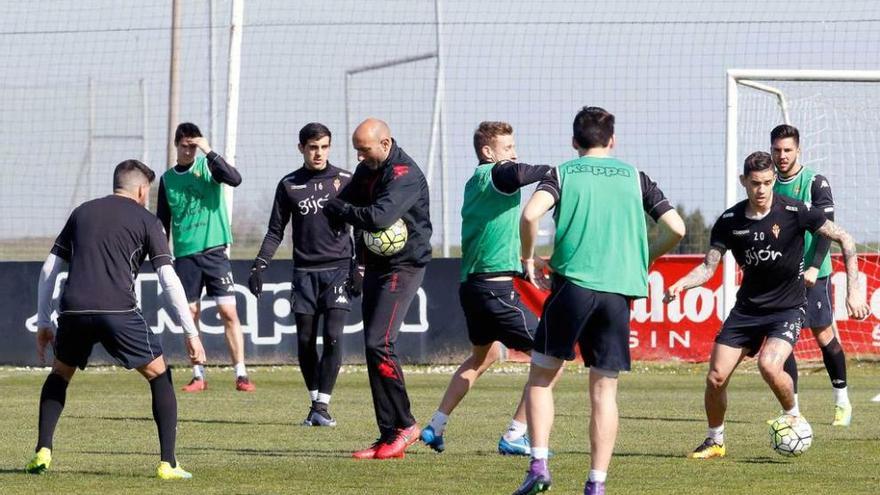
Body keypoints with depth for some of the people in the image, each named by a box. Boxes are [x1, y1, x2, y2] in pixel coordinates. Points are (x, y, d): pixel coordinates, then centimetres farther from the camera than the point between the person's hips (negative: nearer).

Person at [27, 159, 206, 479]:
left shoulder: (82, 212, 23)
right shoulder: (145, 220, 11)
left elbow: (49, 269, 20)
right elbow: (169, 280, 3)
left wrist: (43, 322, 25)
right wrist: (191, 333, 3)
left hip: (74, 310, 3)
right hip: (118, 310, -3)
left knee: (59, 374, 28)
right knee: (159, 375, 12)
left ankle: (43, 452, 14)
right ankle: (167, 463, 2)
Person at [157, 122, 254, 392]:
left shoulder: (207, 166, 0)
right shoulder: (167, 179, 9)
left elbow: (235, 179, -20)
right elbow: (162, 221, 14)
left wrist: (209, 152, -24)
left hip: (214, 251, -3)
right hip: (185, 255, 3)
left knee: (228, 311, -8)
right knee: (191, 315, 2)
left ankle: (241, 375, -7)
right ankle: (198, 376, 9)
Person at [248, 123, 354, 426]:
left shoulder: (344, 181, 3)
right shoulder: (289, 185, 7)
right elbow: (275, 231, 12)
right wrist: (259, 266, 1)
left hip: (338, 269, -2)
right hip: (305, 272, 2)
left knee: (333, 336, -13)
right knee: (305, 341, 2)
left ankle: (322, 405, -10)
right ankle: (315, 403, 14)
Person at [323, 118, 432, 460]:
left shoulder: (405, 175, -17)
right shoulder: (367, 170, 12)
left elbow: (379, 217, -30)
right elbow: (337, 208, 13)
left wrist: (338, 209, -15)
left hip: (403, 267, -9)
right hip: (376, 266, 9)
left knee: (379, 344, -17)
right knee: (374, 347, 6)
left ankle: (404, 425, -7)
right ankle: (389, 435, 8)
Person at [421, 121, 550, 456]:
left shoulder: (475, 183, 17)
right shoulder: (494, 175, -10)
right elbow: (516, 174, -33)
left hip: (472, 286, 10)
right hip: (496, 287, -10)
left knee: (484, 354, 32)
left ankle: (436, 428, 33)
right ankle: (514, 437, -9)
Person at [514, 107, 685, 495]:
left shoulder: (563, 174, 7)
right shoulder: (635, 178, 13)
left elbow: (531, 214, -11)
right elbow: (676, 229, 8)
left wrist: (528, 258, 4)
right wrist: (642, 260, 23)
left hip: (572, 284, -2)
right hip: (619, 289, 2)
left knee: (541, 377, 11)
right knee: (604, 390, 6)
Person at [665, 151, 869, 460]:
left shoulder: (793, 212, -13)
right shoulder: (730, 221, -4)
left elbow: (844, 239, -6)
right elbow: (709, 266, 0)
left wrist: (853, 290, -12)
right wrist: (680, 285, -20)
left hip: (788, 307, -4)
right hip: (747, 307, 4)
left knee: (769, 366, -29)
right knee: (715, 377, -4)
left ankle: (793, 416, 1)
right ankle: (715, 441, 20)